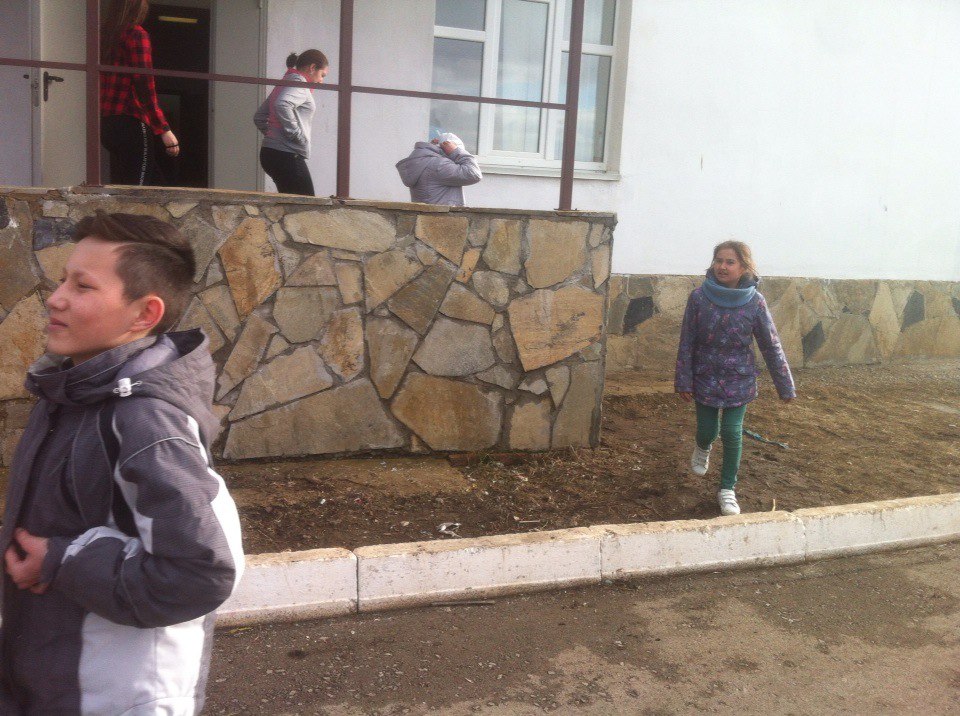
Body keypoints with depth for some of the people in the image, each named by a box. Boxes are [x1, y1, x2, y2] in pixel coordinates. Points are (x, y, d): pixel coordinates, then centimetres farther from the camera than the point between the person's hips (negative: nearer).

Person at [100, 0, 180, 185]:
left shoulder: (106, 34, 15)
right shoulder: (137, 34, -8)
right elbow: (145, 88, -15)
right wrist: (164, 130, -15)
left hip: (107, 123, 8)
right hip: (131, 124, -8)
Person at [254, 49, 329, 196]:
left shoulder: (285, 82, 23)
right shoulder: (299, 82, -7)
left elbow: (259, 117, 26)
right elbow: (282, 105, -28)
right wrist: (296, 134, -21)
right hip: (288, 155, -10)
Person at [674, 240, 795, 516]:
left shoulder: (754, 302, -12)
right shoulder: (699, 297, -12)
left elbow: (771, 346, -6)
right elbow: (687, 341, -6)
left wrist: (785, 386, -4)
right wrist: (683, 381, -5)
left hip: (739, 379, 0)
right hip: (705, 377, 1)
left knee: (732, 433, -3)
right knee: (707, 430, 8)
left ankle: (727, 489, 17)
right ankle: (703, 448, 47)